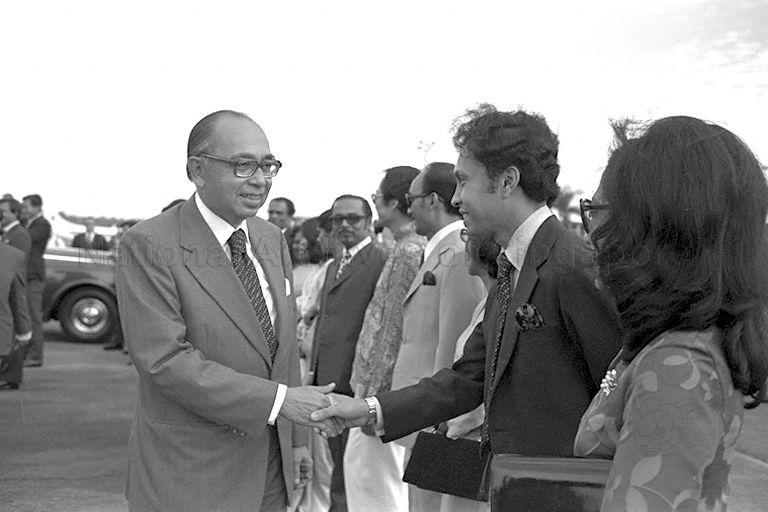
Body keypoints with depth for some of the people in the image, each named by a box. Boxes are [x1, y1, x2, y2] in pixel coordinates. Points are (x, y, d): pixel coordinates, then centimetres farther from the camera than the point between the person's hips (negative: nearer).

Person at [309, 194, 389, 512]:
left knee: (350, 471, -3)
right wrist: (314, 370, 16)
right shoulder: (334, 266, 20)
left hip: (355, 382, -9)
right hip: (328, 379, 9)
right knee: (339, 462, 17)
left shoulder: (381, 262, -10)